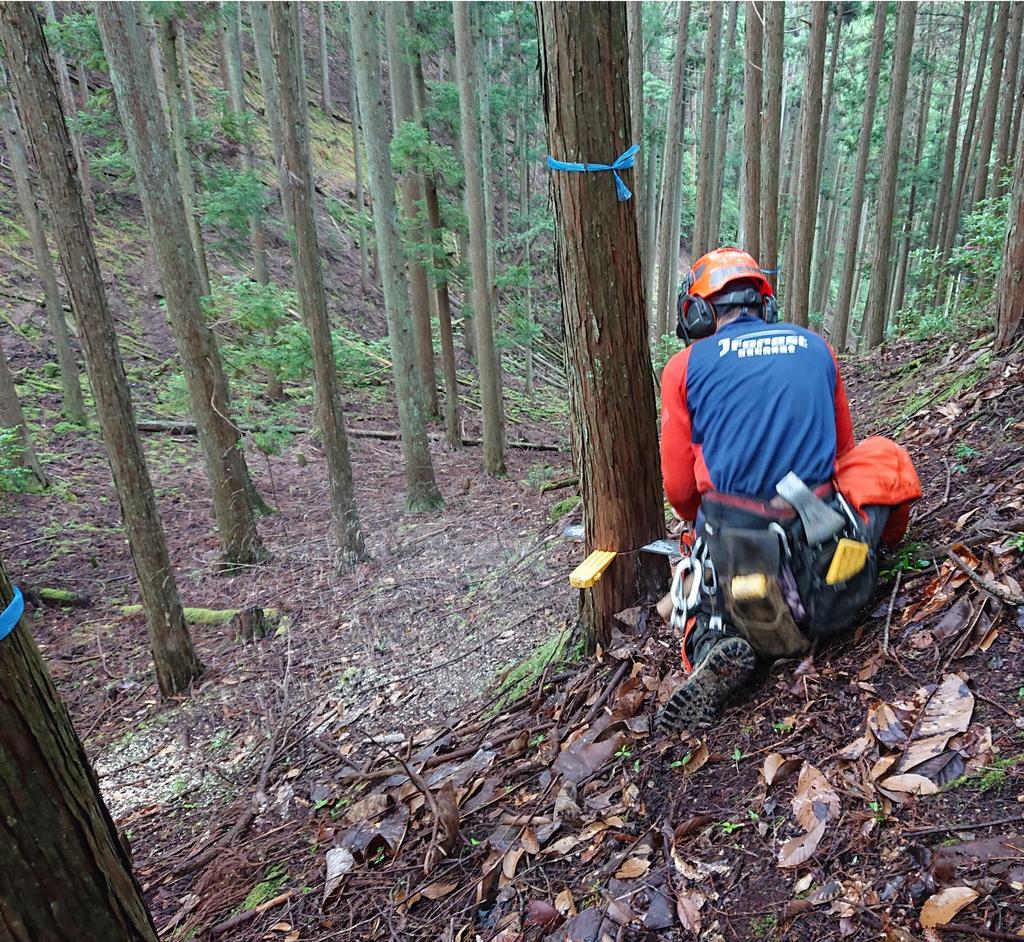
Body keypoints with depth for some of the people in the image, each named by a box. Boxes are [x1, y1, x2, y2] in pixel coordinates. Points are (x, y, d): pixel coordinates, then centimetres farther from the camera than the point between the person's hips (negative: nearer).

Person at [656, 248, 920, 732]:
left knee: (696, 581, 28)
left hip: (732, 539, -3)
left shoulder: (684, 367, 2)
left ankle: (713, 643, -4)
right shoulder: (816, 347, 11)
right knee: (883, 456, 28)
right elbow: (841, 450, 20)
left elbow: (679, 489, 2)